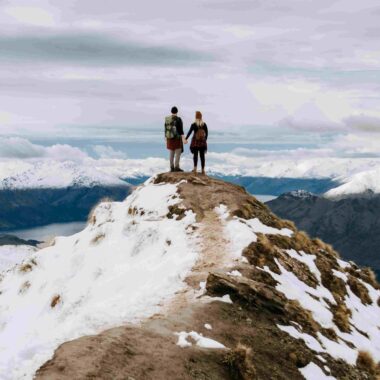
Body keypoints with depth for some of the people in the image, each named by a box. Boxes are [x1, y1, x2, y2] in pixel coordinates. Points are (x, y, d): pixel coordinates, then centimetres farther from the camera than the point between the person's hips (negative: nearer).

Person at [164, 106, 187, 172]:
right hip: (177, 138, -6)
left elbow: (166, 130, 9)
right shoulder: (178, 119, -12)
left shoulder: (167, 119, 6)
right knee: (178, 153, -2)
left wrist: (166, 140, 16)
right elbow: (180, 130, -19)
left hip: (170, 138, 6)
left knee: (171, 153, 8)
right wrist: (183, 139, -21)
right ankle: (176, 167, -7)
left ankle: (172, 168, 7)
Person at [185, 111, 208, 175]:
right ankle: (203, 170, 10)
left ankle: (195, 168, -14)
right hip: (202, 141, 2)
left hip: (195, 141, -2)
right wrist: (205, 139, 18)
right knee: (202, 155, 8)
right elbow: (207, 133, 4)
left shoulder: (193, 124, -10)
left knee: (195, 154, 2)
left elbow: (189, 132, -10)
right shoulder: (204, 124, -1)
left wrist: (186, 139, 0)